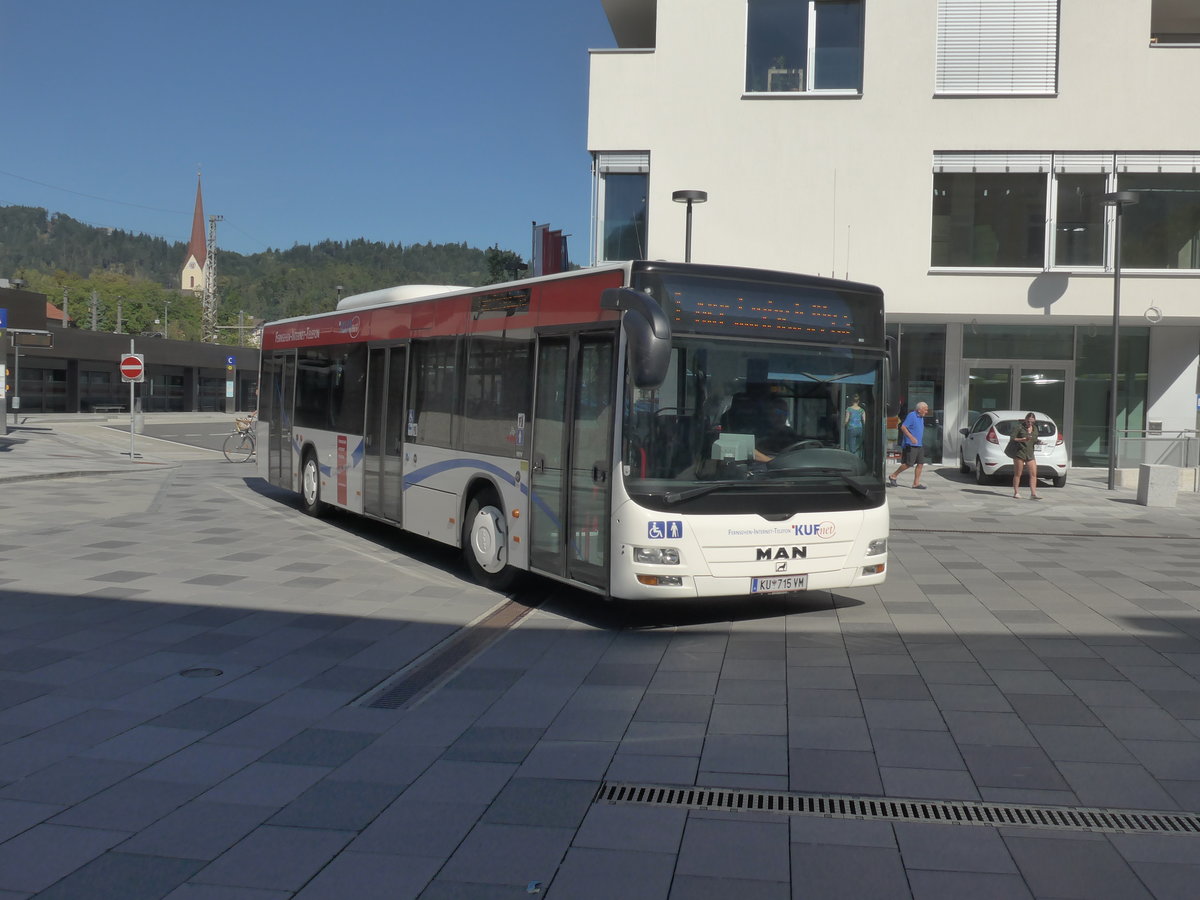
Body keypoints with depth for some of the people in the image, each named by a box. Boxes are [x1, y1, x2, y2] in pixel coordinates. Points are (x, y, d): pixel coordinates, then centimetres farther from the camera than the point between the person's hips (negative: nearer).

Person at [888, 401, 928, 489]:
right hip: (910, 445, -9)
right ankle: (893, 476, 7)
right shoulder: (911, 415, -11)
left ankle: (916, 483, 4)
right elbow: (903, 427, -19)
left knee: (920, 463, 2)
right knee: (909, 464, -8)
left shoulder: (921, 418, 17)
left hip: (919, 445, 9)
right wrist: (911, 437, -27)